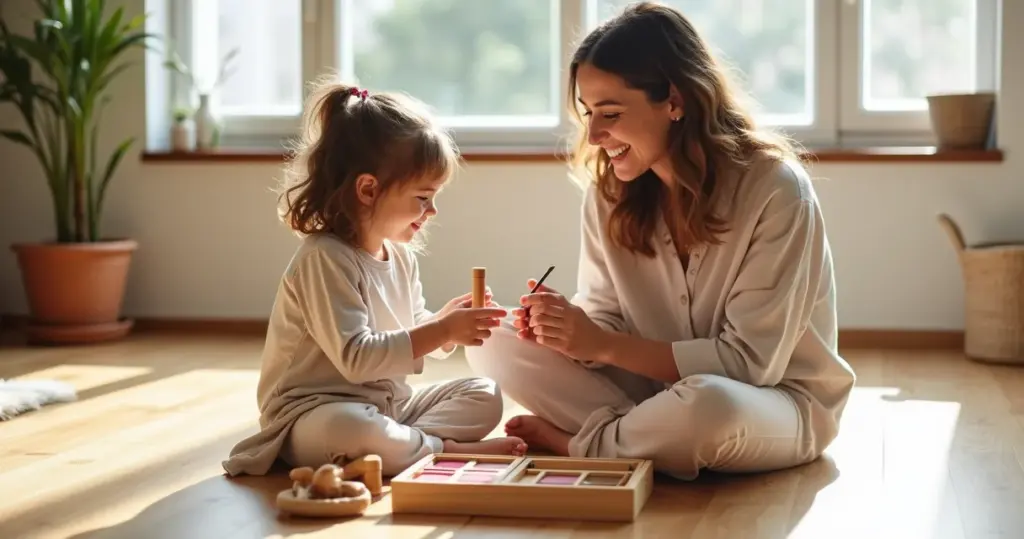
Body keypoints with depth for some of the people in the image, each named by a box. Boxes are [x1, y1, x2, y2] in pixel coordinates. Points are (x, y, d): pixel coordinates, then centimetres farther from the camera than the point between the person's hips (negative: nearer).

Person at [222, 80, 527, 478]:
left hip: (387, 405, 9)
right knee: (349, 429, -42)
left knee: (484, 395, -2)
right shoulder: (324, 260, -20)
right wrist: (442, 331, -27)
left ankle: (405, 444, -24)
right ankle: (446, 450, -23)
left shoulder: (401, 256, 9)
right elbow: (357, 358, -28)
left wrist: (448, 321, -3)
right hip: (316, 412, -9)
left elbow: (413, 340, 19)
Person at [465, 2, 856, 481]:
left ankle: (578, 444, -12)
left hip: (780, 400, -5)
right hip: (663, 385, 5)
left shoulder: (774, 189, -20)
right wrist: (566, 327, -24)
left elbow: (749, 361, -21)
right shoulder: (608, 191, -4)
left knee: (704, 405, -41)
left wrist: (602, 344, -26)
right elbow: (607, 323, 0)